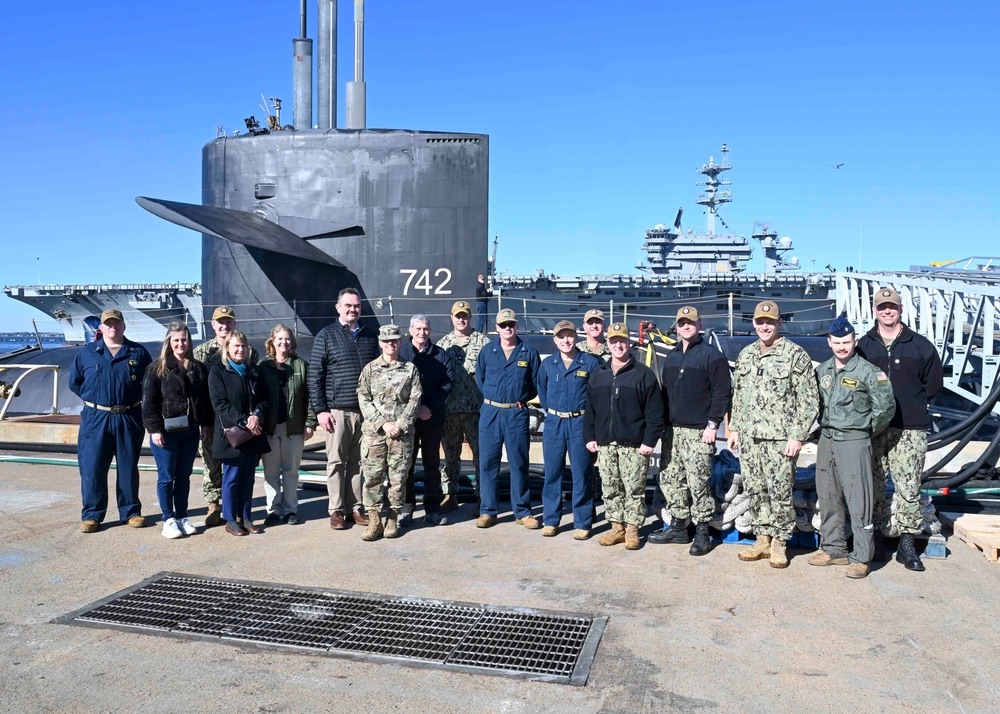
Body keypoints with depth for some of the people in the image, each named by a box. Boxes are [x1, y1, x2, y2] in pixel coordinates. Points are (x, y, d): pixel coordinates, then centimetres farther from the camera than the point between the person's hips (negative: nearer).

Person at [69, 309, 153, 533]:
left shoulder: (138, 352, 4)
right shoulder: (87, 353, 6)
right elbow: (74, 382, 14)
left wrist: (136, 399, 3)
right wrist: (93, 398, 6)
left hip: (129, 419, 0)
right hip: (95, 419, 0)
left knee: (128, 467, 8)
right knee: (92, 468, 1)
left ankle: (131, 511, 18)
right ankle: (92, 515, 11)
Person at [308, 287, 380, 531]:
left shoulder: (370, 336, 12)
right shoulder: (326, 336, 1)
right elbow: (315, 376, -2)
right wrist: (320, 410, -7)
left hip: (366, 410, 3)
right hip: (338, 411, -3)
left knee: (358, 462, 8)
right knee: (336, 462, 3)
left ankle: (355, 507, 17)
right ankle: (337, 510, 12)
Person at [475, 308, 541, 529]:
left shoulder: (529, 352, 1)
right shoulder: (487, 351, 5)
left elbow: (536, 383, 7)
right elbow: (479, 378, 15)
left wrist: (521, 399, 1)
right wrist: (491, 397, 8)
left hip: (517, 414, -1)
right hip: (490, 413, 1)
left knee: (519, 463, 5)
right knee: (488, 463, 4)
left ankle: (522, 512, 14)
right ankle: (487, 511, 14)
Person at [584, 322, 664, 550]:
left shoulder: (643, 374, -4)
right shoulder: (599, 376, 11)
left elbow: (654, 412, -7)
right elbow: (590, 410, 14)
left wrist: (650, 440, -12)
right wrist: (590, 437, 7)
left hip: (634, 445, -4)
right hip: (605, 445, 5)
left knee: (634, 489, 1)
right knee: (610, 489, 9)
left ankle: (632, 530, 12)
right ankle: (616, 527, 20)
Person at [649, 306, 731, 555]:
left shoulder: (712, 355, -5)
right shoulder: (671, 356, 16)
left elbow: (722, 393, -10)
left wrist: (712, 425, -15)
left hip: (698, 431, -7)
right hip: (673, 430, 7)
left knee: (698, 482, -5)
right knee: (670, 479, 10)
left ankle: (702, 533, 6)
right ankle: (678, 527, 22)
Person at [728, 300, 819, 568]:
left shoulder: (795, 355, -6)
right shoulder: (745, 355, 13)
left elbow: (809, 399, -8)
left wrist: (797, 436, -13)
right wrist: (734, 428, 14)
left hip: (780, 438, -6)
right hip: (749, 436, 6)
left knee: (780, 491, 0)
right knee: (755, 490, 10)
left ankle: (778, 543, 14)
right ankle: (762, 539, 23)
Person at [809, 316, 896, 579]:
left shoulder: (868, 371, -10)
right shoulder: (822, 370, 8)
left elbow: (886, 406, -10)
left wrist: (869, 429, 0)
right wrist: (825, 425, 13)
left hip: (854, 442, -6)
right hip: (826, 440, 6)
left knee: (858, 500, -3)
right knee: (828, 498, 13)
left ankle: (862, 557, 5)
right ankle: (833, 549, 25)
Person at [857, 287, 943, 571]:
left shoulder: (921, 345, 4)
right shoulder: (863, 345, 7)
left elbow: (934, 382, 11)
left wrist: (913, 404, 5)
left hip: (909, 430, -1)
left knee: (909, 489, -1)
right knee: (873, 488, 7)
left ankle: (907, 544, 9)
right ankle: (875, 537, 19)